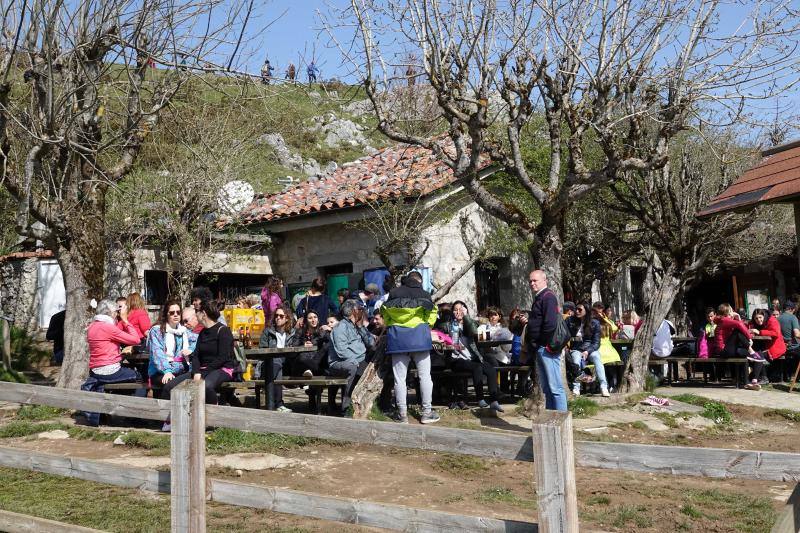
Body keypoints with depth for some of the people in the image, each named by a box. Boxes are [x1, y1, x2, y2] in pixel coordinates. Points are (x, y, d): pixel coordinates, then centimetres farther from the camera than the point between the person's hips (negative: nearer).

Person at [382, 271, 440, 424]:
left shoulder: (393, 294, 7)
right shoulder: (424, 294, 3)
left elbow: (385, 316, 8)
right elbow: (432, 316, 4)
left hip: (397, 337, 2)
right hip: (419, 336, -1)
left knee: (399, 378, 5)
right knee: (425, 376, 7)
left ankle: (402, 414, 7)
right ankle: (427, 412, 8)